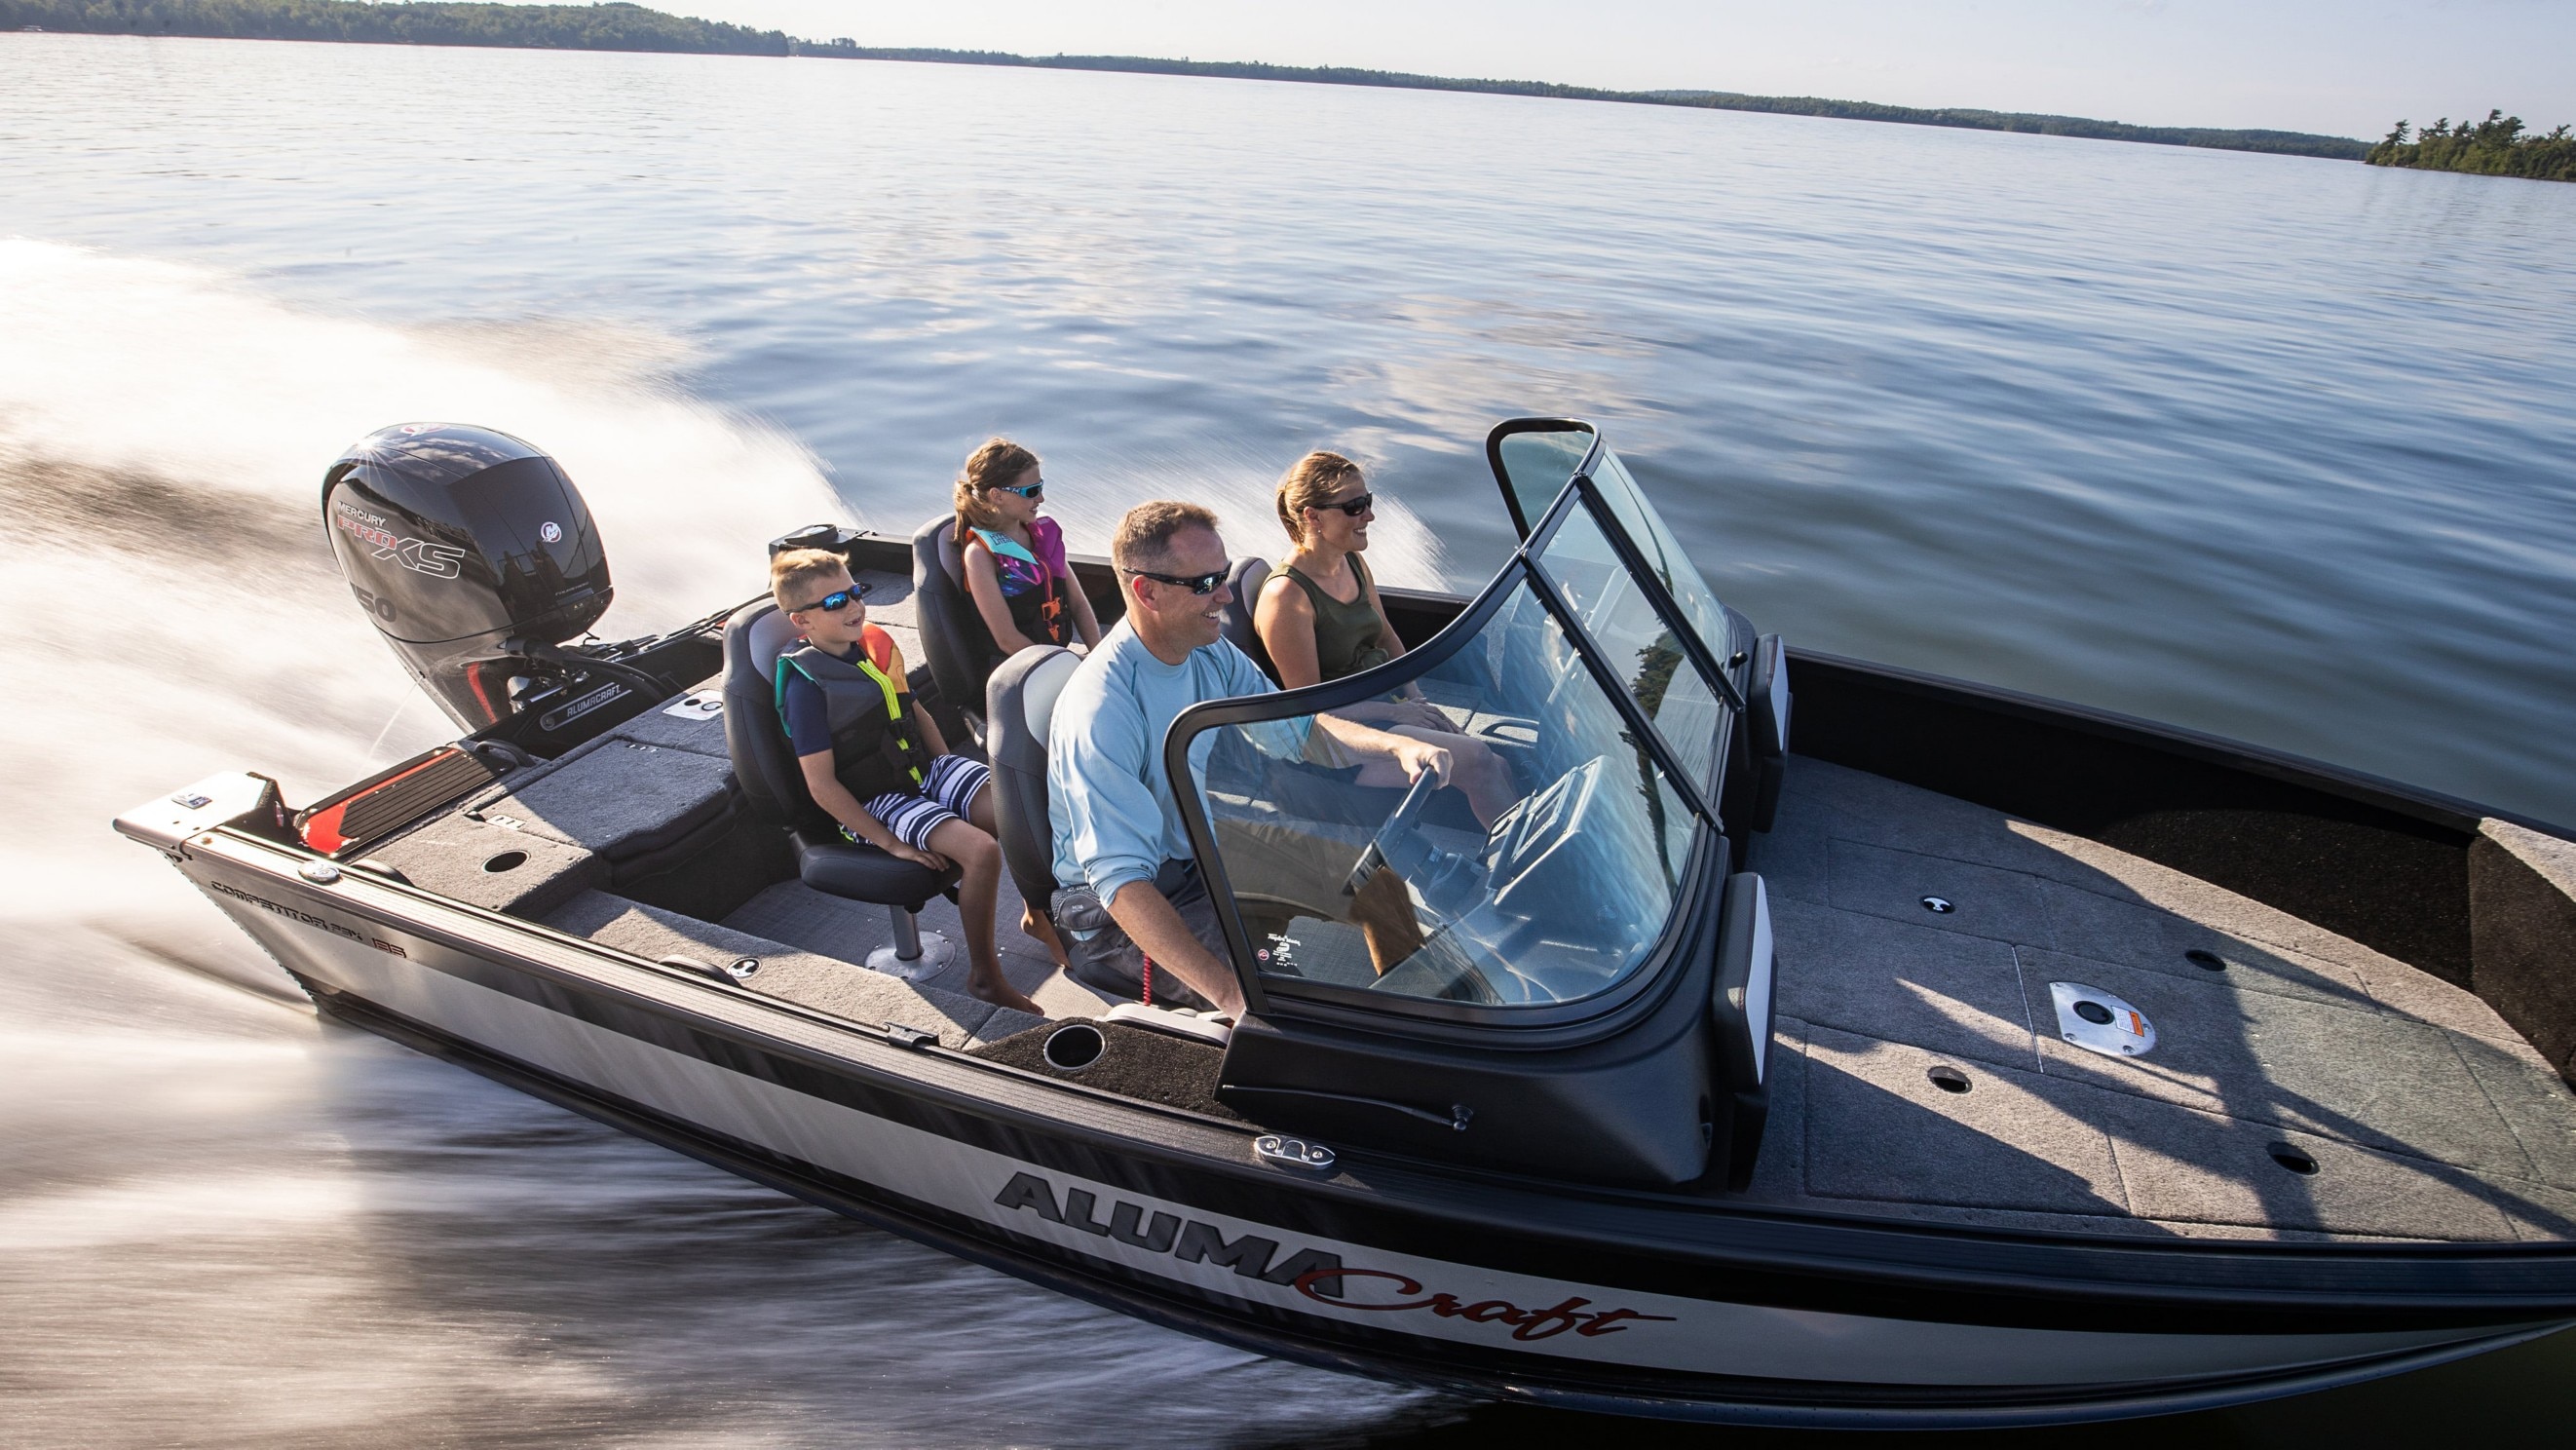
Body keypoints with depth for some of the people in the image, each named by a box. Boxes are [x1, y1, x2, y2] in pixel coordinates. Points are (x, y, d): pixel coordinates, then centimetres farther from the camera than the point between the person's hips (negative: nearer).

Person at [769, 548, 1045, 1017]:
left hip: (924, 771, 7)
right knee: (980, 850, -27)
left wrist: (953, 775, 8)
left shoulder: (876, 644, 5)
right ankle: (985, 977, -7)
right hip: (874, 802, -7)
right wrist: (891, 844, -18)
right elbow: (822, 785, -17)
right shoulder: (806, 684, -15)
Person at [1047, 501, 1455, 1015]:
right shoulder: (1100, 711, -30)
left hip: (1203, 856, 8)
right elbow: (1121, 881, -35)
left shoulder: (1213, 654, -3)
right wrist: (1229, 994, -44)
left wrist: (1395, 747, -13)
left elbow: (1300, 728, 8)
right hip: (1116, 913, -8)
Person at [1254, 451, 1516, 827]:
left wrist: (1416, 700, 4)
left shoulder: (1353, 563, 6)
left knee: (1496, 765, -9)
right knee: (1476, 759, -21)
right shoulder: (1286, 596, -19)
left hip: (1386, 708, 8)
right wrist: (1398, 713, -16)